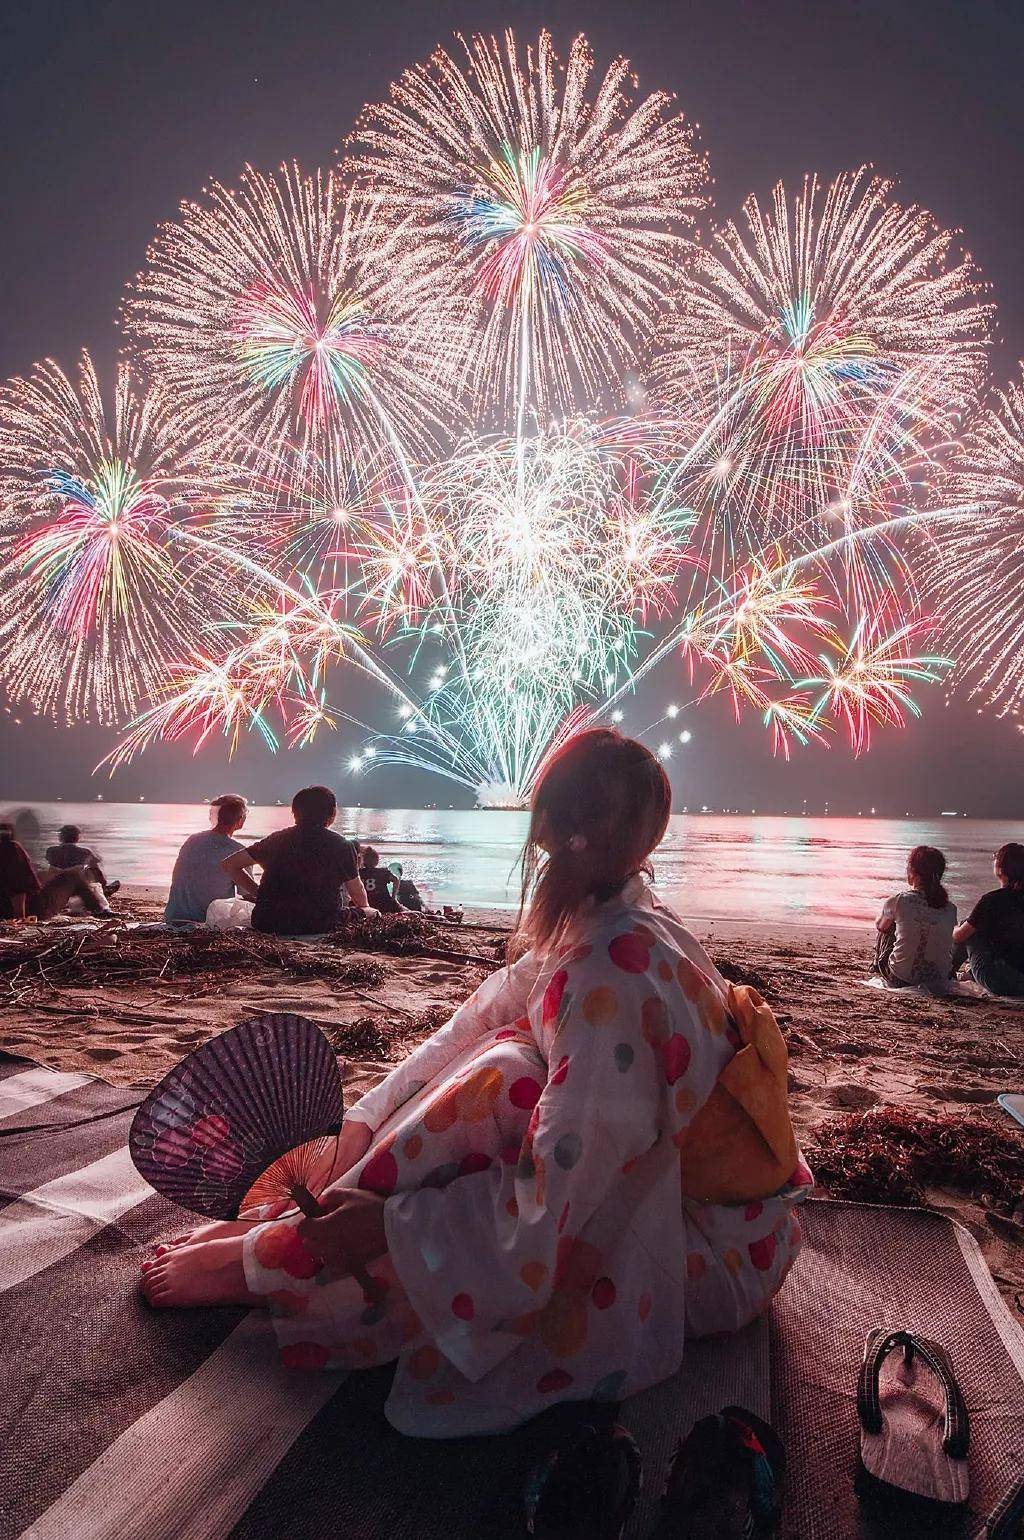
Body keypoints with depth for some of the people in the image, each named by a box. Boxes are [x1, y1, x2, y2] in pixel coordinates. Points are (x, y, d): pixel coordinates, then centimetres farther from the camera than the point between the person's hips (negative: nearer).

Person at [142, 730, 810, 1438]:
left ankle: (259, 1262, 2)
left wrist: (387, 1221, -24)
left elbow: (551, 1209, -31)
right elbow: (481, 1018, 0)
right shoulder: (631, 924, -4)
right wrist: (365, 1123, -3)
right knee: (505, 1066, -6)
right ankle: (282, 1227, 4)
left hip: (712, 1258, -7)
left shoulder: (609, 974, -32)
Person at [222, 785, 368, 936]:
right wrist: (365, 912, 37)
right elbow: (357, 892, 15)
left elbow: (229, 864, 16)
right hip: (321, 928, -2)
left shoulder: (276, 839, 11)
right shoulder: (342, 846, 3)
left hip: (269, 928, 3)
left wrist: (257, 892, 21)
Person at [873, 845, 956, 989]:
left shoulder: (898, 901, -15)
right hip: (938, 981, 3)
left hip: (900, 978, -3)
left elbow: (880, 926, 8)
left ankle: (877, 966, 47)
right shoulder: (950, 909, -6)